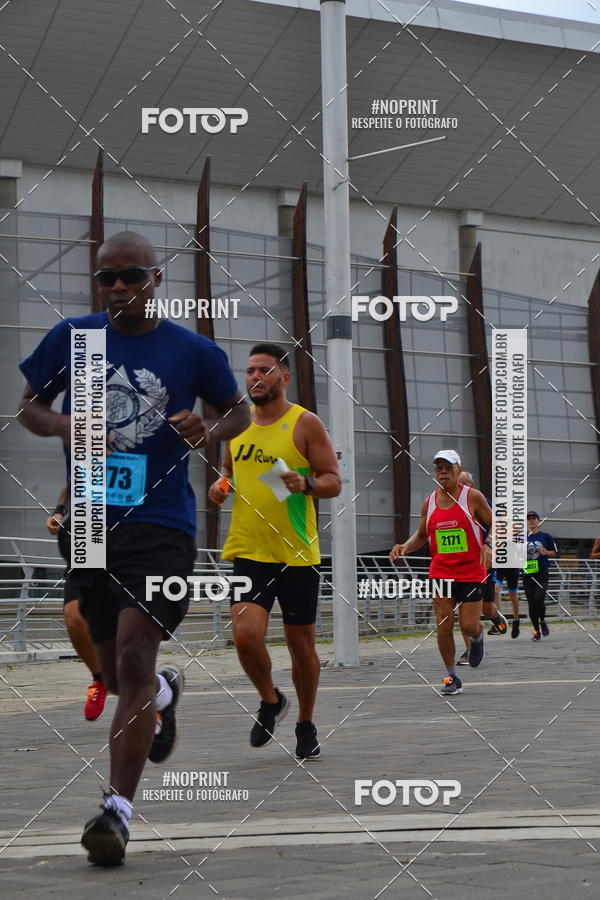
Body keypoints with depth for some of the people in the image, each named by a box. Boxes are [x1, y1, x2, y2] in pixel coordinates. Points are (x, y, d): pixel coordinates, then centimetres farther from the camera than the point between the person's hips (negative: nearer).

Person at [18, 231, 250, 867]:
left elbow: (239, 411, 14)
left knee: (134, 660, -16)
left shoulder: (193, 351, 0)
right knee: (114, 673, 14)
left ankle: (117, 811, -14)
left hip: (161, 526, -3)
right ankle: (165, 695, 51)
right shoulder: (71, 338, 5)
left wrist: (209, 434, -8)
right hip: (89, 524, 4)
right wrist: (62, 426, -8)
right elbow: (28, 406, 14)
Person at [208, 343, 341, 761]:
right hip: (248, 551, 2)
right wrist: (220, 484, 4)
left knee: (301, 644, 7)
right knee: (246, 635, -16)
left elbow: (334, 482, -4)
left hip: (298, 554, -2)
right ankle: (271, 701, 13)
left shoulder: (306, 423, -3)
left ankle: (306, 724, 29)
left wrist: (306, 483, -24)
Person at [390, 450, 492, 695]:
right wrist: (405, 547, -1)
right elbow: (421, 535, 19)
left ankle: (477, 638, 33)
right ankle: (452, 677, 7)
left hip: (471, 572, -3)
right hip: (441, 572, 3)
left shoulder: (473, 497, -5)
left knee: (469, 626, -5)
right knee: (443, 625, -6)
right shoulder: (429, 503, 6)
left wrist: (489, 545, -18)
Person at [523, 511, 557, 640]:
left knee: (539, 598, -20)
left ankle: (543, 621, 8)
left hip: (542, 573, -2)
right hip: (527, 574, 2)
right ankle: (536, 631, 16)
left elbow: (554, 552, 11)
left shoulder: (546, 536, 5)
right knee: (531, 604, 3)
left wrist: (546, 552, -8)